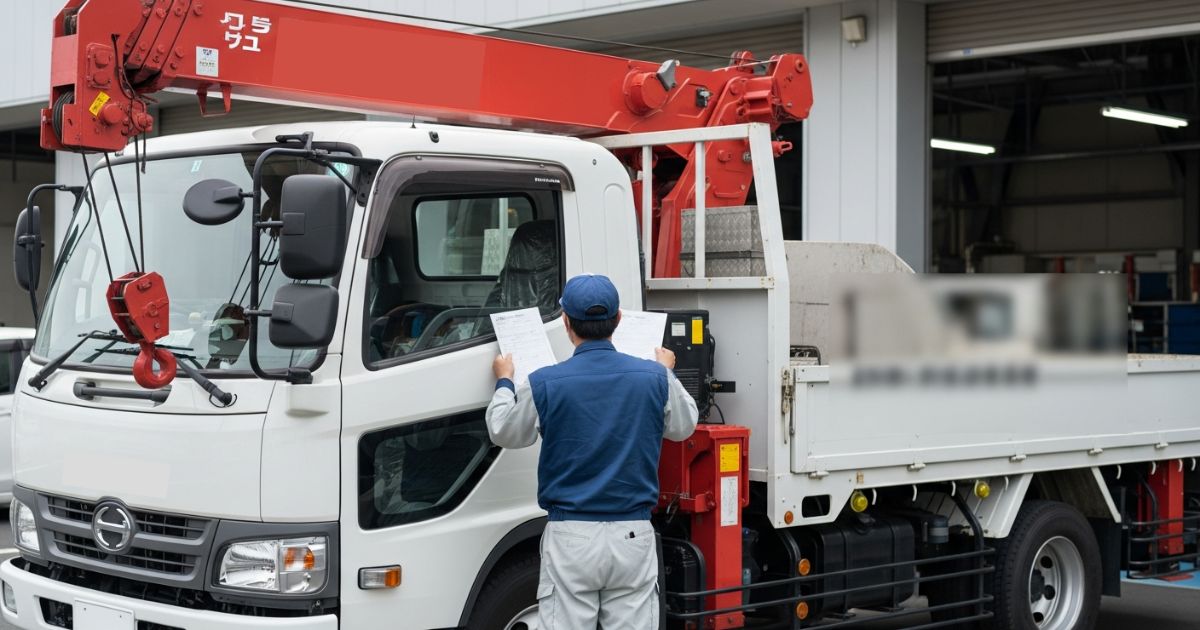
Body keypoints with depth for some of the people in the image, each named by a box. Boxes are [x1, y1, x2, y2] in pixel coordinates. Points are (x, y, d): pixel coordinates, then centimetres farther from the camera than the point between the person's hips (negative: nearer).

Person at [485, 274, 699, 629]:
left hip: (571, 536, -2)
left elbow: (504, 433, 11)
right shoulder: (654, 378, -4)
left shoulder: (545, 384, -9)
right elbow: (682, 427, 18)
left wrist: (503, 381, 28)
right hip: (633, 534, 2)